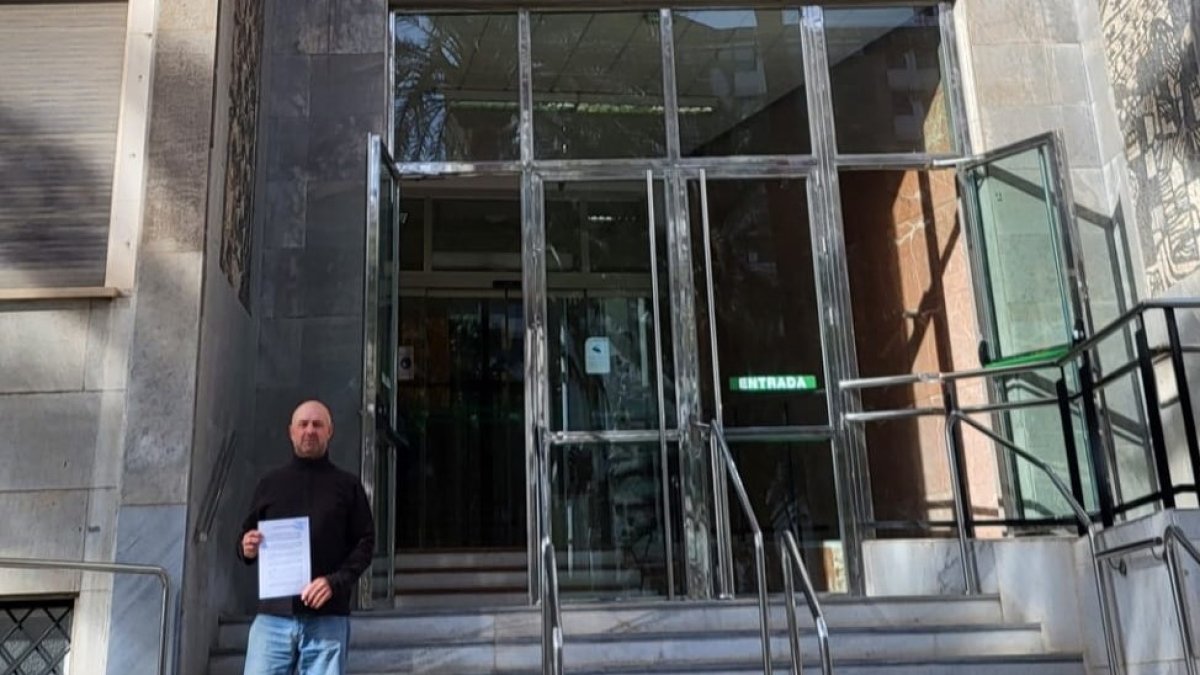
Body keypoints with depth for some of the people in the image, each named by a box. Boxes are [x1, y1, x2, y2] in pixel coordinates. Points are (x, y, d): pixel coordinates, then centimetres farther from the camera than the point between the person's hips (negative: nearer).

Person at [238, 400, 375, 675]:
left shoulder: (348, 485, 9)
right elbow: (246, 536, 20)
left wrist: (335, 581, -13)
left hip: (327, 618, -1)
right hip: (273, 613, 2)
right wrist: (246, 549, -5)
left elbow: (365, 542, 3)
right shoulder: (270, 483, 15)